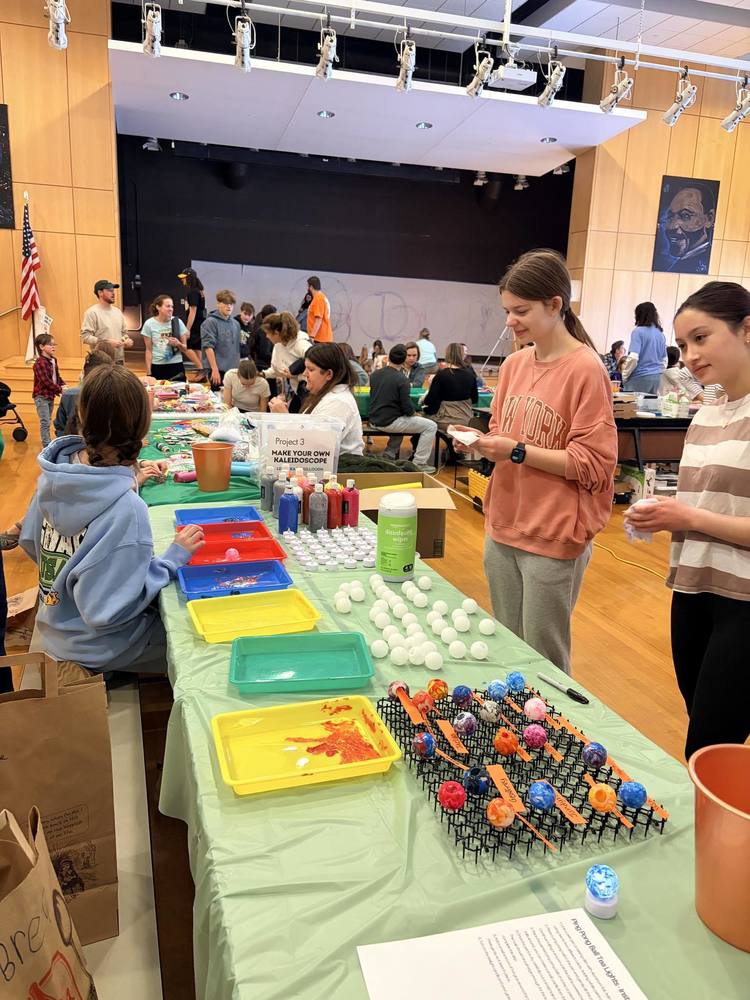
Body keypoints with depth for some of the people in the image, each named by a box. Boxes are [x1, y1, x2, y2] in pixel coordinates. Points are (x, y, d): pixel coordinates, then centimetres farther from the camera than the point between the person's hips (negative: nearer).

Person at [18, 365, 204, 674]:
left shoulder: (55, 472, -12)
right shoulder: (124, 509, -34)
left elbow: (30, 542, 5)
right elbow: (106, 611, -29)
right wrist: (173, 558, -22)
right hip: (94, 646, -7)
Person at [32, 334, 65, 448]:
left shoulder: (53, 360, 8)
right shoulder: (40, 363, -19)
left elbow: (57, 376, 14)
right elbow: (45, 381, -25)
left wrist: (64, 385, -4)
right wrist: (60, 389, -23)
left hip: (51, 395, 9)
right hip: (41, 396, -9)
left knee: (48, 421, 18)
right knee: (45, 422, -6)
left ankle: (48, 442, 28)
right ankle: (46, 445, -1)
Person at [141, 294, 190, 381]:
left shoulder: (178, 322, 2)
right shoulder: (149, 324, 0)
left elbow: (185, 349, 7)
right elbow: (149, 350, 3)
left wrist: (178, 344, -14)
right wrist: (148, 372, -1)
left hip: (176, 366, 1)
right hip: (157, 367, -1)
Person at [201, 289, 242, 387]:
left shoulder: (236, 324, 14)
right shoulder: (210, 322, -6)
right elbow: (208, 347, -13)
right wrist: (215, 370, -19)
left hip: (234, 371, 6)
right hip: (219, 371, -6)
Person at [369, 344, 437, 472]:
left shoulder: (374, 375, 2)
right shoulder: (402, 379, -17)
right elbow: (407, 408, -18)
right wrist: (414, 413, 6)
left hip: (374, 420, 8)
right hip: (389, 422, -7)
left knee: (402, 421, 38)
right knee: (431, 426, 2)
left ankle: (388, 456, 31)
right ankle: (419, 464, 1)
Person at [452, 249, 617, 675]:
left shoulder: (586, 369, -12)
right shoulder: (514, 364, 8)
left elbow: (592, 464, -13)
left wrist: (518, 451, -18)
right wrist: (482, 442, -3)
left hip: (554, 538, -6)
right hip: (504, 528, 6)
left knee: (543, 662, 5)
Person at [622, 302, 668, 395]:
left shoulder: (638, 331, -10)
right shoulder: (661, 334, 12)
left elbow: (633, 358, -18)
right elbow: (664, 360, 19)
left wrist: (624, 375, -5)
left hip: (640, 377, -7)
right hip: (656, 377, 7)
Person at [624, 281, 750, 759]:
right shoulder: (705, 418, 11)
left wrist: (691, 518, -16)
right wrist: (664, 515, 2)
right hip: (694, 593, 7)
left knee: (706, 759, -2)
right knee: (704, 736, 17)